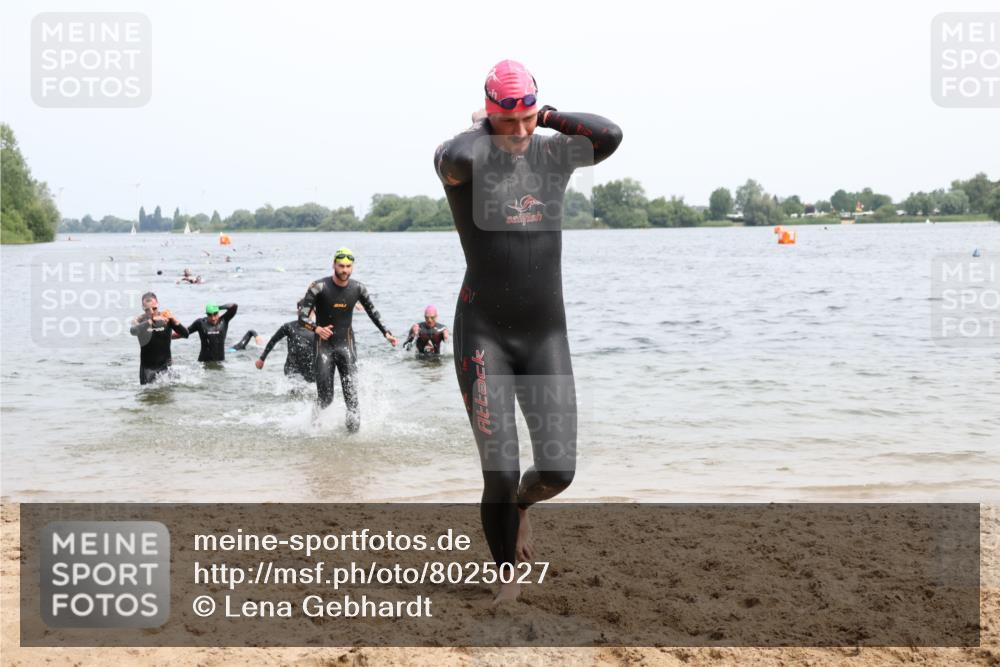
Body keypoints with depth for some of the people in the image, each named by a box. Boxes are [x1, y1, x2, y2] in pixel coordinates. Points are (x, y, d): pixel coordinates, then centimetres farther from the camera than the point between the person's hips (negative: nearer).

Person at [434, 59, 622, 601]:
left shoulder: (553, 155, 4)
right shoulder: (462, 160, -7)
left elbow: (610, 136, -14)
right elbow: (458, 159, -33)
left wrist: (547, 116, -8)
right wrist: (483, 127, -12)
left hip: (546, 336, 3)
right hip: (483, 334, -3)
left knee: (557, 470, -3)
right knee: (500, 476, -5)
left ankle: (522, 504, 33)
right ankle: (509, 577, 18)